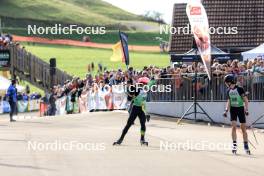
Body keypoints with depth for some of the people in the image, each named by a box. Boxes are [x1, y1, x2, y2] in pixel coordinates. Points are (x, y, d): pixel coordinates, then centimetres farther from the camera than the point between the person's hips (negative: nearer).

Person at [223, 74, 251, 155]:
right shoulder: (229, 91, 5)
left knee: (243, 128, 0)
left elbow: (245, 100, -10)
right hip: (233, 109, 4)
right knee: (233, 126, -8)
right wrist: (226, 110, 6)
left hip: (240, 109, -4)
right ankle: (234, 145, -6)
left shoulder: (240, 89, -12)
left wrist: (246, 109, -16)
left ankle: (246, 145, 11)